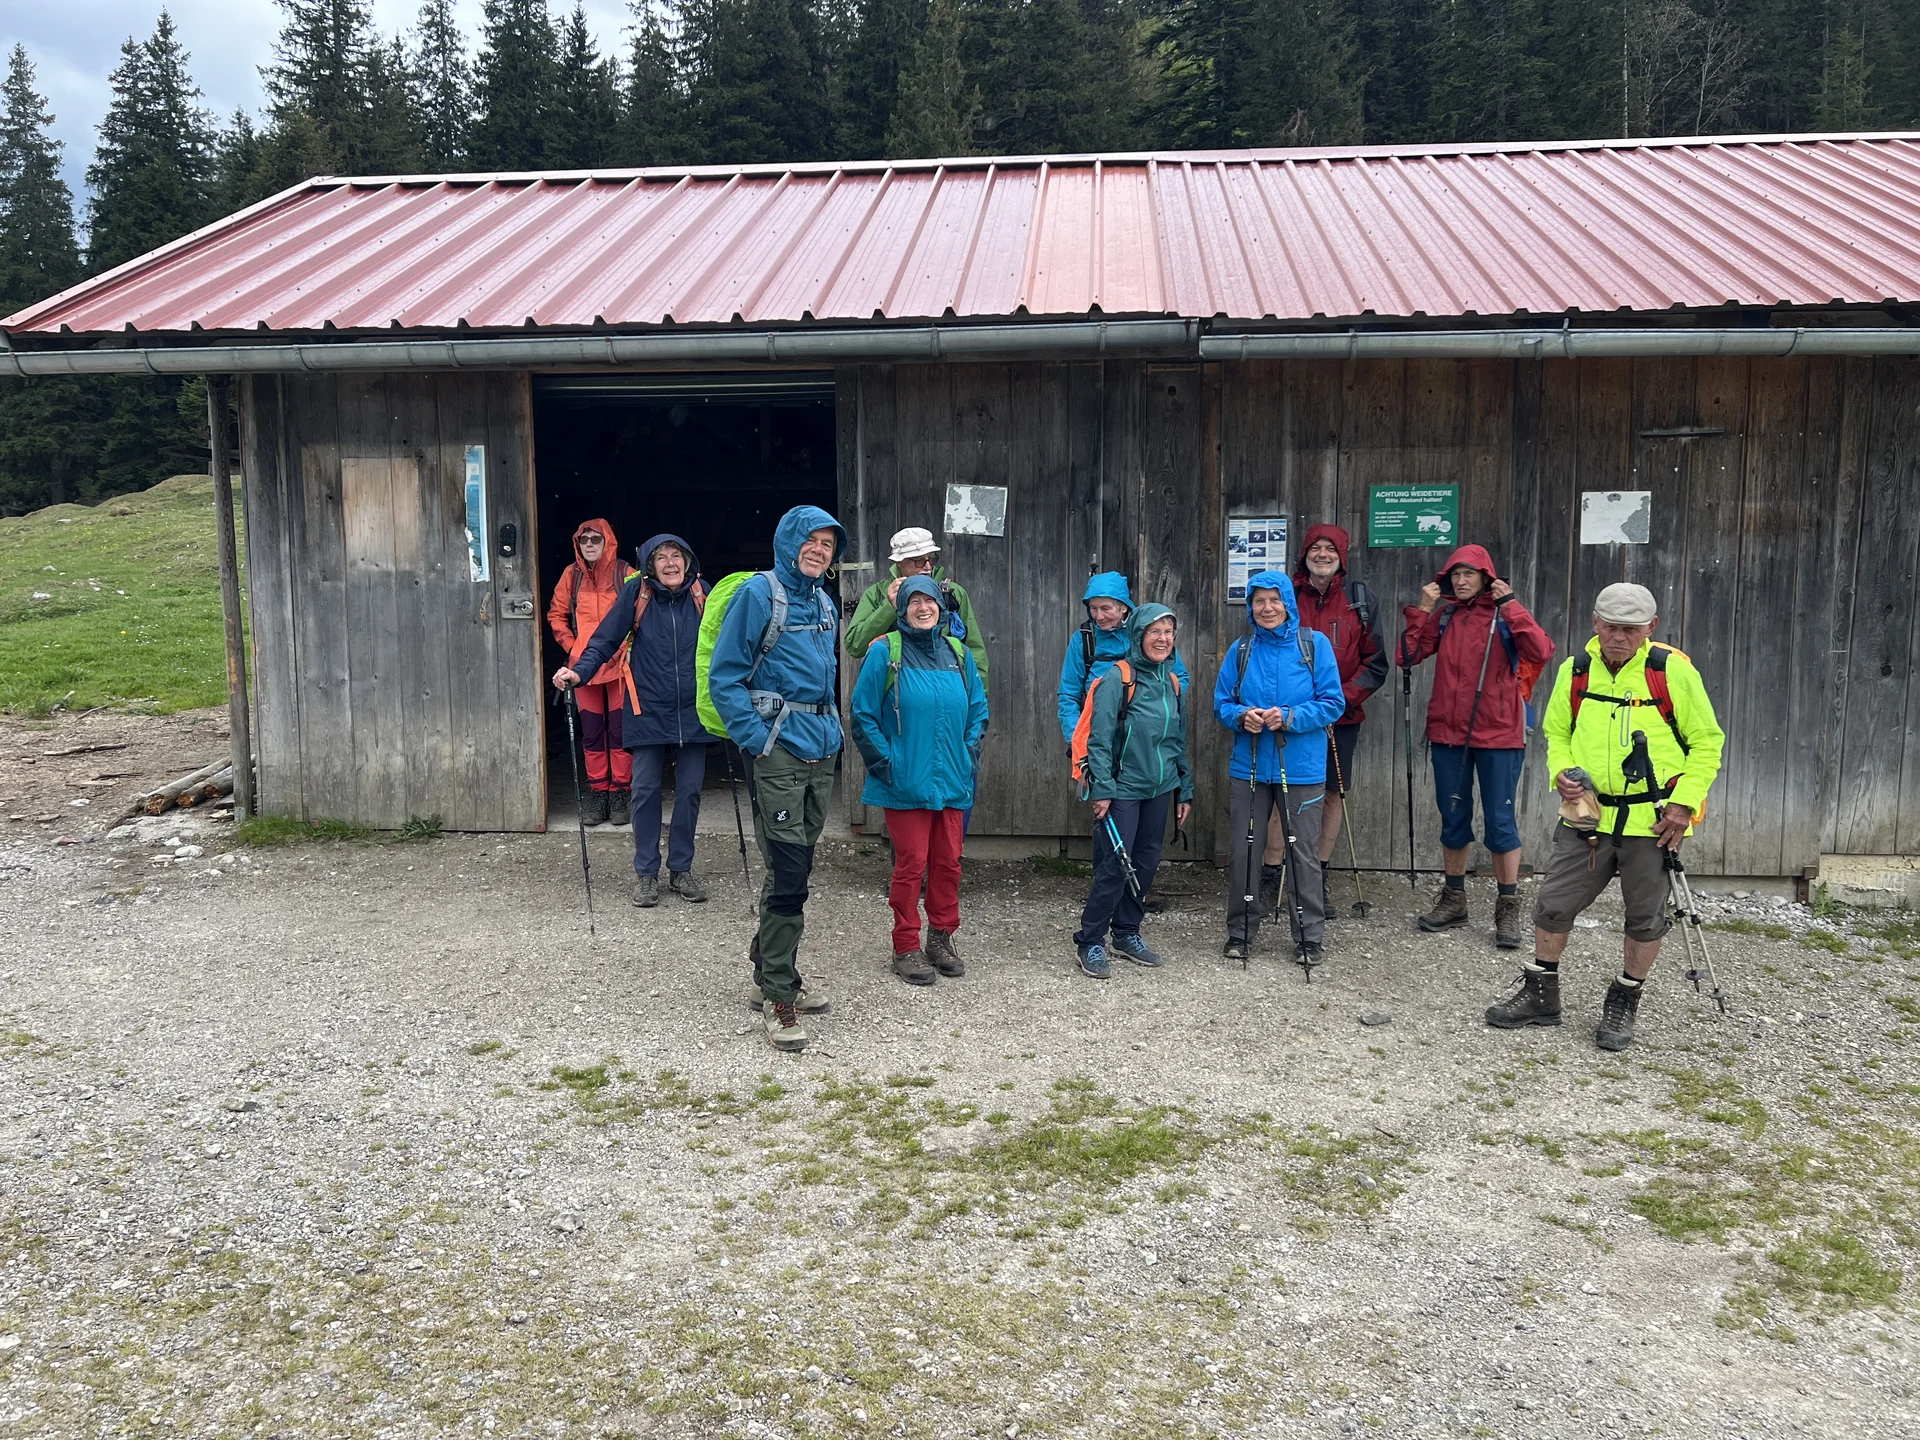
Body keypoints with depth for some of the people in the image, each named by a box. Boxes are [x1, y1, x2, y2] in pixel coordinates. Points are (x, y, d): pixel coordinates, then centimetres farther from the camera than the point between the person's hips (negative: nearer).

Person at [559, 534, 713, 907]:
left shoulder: (701, 594, -1)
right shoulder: (637, 593, -6)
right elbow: (606, 639, -6)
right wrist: (579, 671, -19)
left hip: (692, 712, 2)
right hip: (649, 711, -2)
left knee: (689, 790, 7)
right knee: (645, 790, 2)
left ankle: (681, 869, 21)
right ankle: (646, 873, 15)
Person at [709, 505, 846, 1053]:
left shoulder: (824, 602, 15)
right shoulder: (759, 594, -8)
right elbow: (723, 678, -10)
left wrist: (832, 729, 16)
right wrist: (756, 739, -16)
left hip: (820, 754, 7)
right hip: (778, 753, -7)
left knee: (794, 868, 14)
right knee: (789, 874, -10)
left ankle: (771, 970, 30)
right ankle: (778, 997, -2)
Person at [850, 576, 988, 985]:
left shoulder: (958, 654, 9)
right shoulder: (884, 652, -6)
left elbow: (978, 710, 17)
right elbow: (863, 716, -5)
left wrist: (968, 757, 6)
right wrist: (887, 764, -10)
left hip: (952, 782, 5)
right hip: (905, 784, -5)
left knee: (948, 863, 10)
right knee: (911, 864, -1)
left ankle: (941, 938, 25)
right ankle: (906, 947, 11)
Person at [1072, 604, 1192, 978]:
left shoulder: (1173, 684, 10)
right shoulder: (1117, 679, -10)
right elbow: (1100, 738, -14)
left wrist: (1185, 791, 17)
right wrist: (1102, 788, -19)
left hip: (1159, 790, 7)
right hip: (1122, 789, -7)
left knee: (1146, 864, 12)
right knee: (1114, 866, -7)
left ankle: (1127, 933, 27)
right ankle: (1090, 941, 5)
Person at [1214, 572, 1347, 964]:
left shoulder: (1314, 644, -3)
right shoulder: (1241, 650, 5)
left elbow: (1333, 703, -5)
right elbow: (1221, 703, 8)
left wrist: (1290, 718, -19)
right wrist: (1242, 717, -14)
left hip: (1301, 767, -2)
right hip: (1249, 766, 3)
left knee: (1303, 853, 4)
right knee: (1242, 850, 7)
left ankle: (1310, 937, 16)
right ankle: (1240, 933, 21)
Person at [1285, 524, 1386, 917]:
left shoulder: (1362, 599, 4)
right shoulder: (1286, 595, 2)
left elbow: (1375, 662, 4)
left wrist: (1344, 698, -9)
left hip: (1342, 717, 2)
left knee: (1334, 794, 7)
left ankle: (1320, 878, 18)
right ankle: (1271, 877, 5)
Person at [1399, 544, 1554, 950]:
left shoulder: (1505, 615, -3)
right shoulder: (1444, 616, 7)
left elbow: (1542, 652, -19)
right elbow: (1409, 655, -1)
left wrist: (1512, 605, -20)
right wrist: (1422, 609, -7)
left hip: (1498, 734, -4)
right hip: (1448, 733, 4)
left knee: (1500, 821, 0)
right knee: (1453, 818, 13)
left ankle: (1508, 908, 10)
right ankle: (1453, 899, 26)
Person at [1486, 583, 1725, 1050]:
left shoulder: (1674, 671, -9)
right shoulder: (1575, 670, 2)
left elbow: (1707, 741, -3)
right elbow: (1556, 732, 15)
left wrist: (1684, 803, -11)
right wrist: (1561, 773, -5)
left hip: (1652, 819, -3)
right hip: (1587, 814, 3)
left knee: (1645, 918, 11)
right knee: (1554, 904, 5)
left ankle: (1624, 1004, 29)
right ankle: (1540, 994, 23)